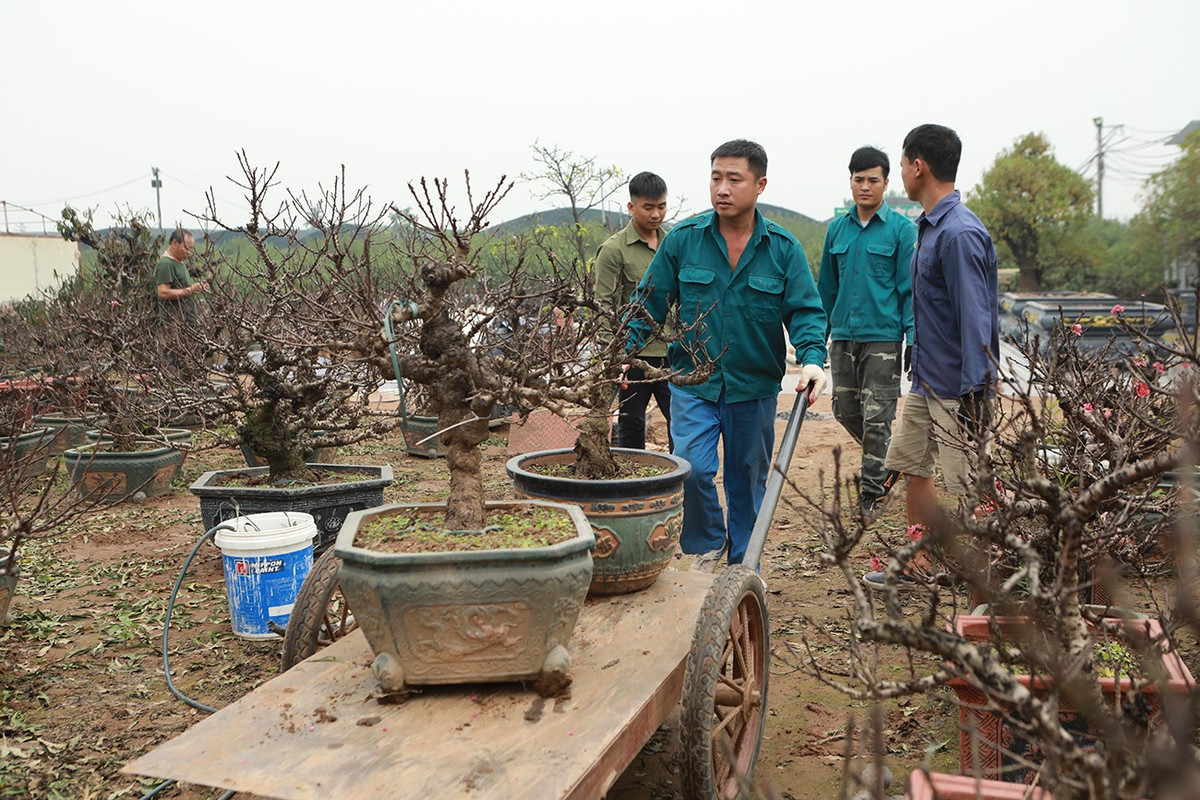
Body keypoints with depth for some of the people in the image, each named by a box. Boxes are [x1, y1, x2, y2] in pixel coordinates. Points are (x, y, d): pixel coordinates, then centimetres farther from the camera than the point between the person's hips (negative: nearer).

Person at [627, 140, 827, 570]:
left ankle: (742, 569, 34)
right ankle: (706, 544, 12)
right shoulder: (682, 239, -3)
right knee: (692, 468, -18)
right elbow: (649, 302, 3)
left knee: (747, 482, 13)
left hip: (754, 388, 1)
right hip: (693, 381, -1)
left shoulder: (784, 249, -3)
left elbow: (806, 310, -5)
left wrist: (812, 358, -23)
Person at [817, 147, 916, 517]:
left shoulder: (902, 229, -3)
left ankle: (871, 489, 12)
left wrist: (914, 341, -10)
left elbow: (910, 289, -3)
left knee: (876, 417, -1)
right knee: (845, 411, 10)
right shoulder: (837, 229, 9)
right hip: (843, 336, 5)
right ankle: (884, 459, 36)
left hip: (883, 337, -5)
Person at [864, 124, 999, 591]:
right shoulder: (930, 226, 11)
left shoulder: (960, 233, -20)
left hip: (955, 388, -10)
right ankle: (922, 565, 32)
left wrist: (973, 394, -23)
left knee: (970, 491, -2)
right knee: (912, 468, 17)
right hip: (926, 381, 10)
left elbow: (975, 318, -23)